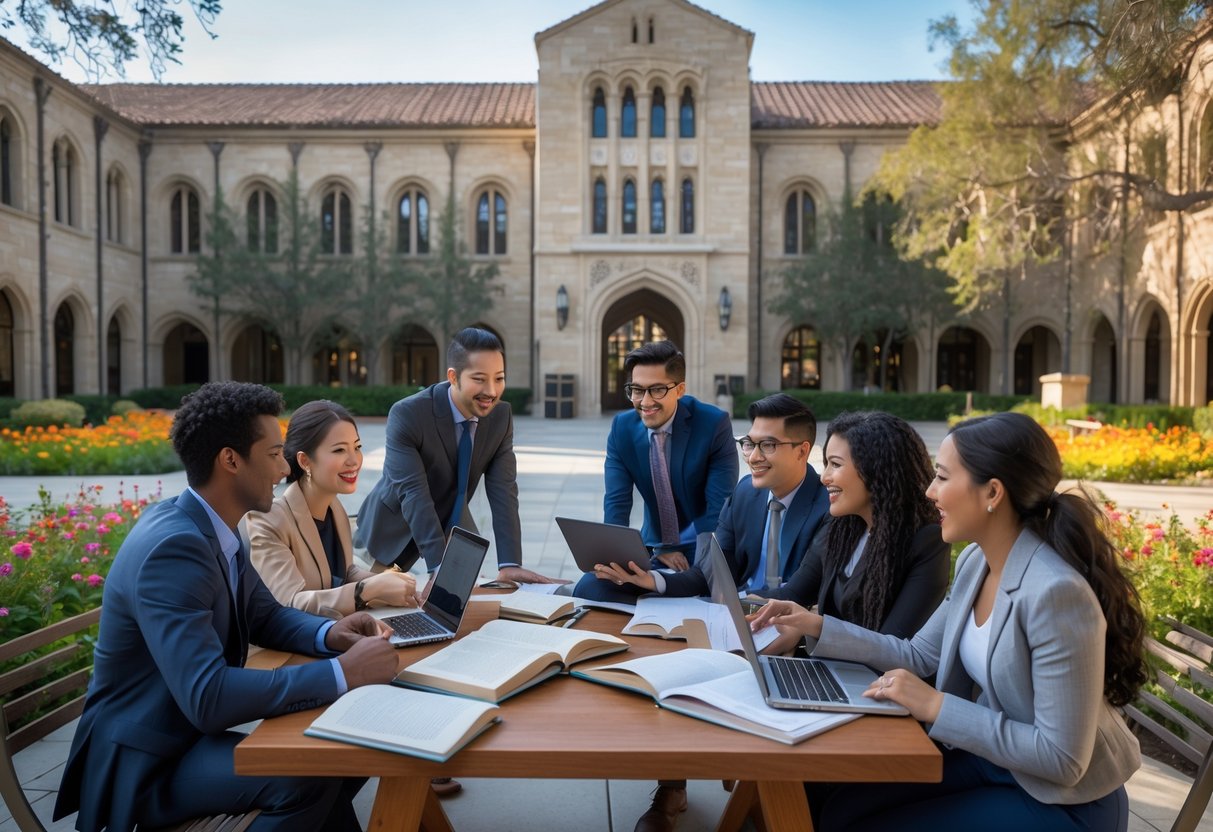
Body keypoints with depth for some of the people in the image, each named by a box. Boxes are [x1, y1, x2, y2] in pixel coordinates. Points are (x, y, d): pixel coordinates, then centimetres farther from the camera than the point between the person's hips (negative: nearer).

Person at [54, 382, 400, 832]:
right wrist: (341, 673, -30)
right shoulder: (173, 547, -27)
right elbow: (207, 699, -34)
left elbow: (266, 616, 12)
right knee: (308, 775, -28)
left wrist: (329, 634, -8)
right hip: (146, 764, -9)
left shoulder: (215, 528, 1)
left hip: (195, 729, 9)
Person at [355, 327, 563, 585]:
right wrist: (440, 567, -44)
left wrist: (510, 564, -29)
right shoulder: (406, 414, -27)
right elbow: (414, 495, -34)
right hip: (394, 532, -3)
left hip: (453, 525, 4)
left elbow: (503, 491, -18)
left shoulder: (501, 416, -13)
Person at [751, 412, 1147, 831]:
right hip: (987, 756, 7)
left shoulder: (1057, 593, -29)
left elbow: (1062, 758, -26)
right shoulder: (976, 562, -2)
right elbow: (919, 655, 8)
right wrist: (819, 627, 0)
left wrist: (936, 707, -25)